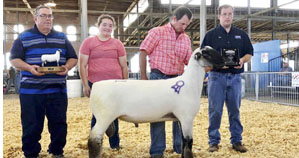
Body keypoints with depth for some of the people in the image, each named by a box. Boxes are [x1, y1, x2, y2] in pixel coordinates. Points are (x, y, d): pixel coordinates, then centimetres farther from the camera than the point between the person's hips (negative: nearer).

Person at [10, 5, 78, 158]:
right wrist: (30, 68, -17)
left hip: (58, 89, 3)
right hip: (31, 90, -2)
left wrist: (67, 67, -9)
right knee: (31, 126, 4)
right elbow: (14, 59, 2)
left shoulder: (62, 38, 14)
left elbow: (73, 58, 13)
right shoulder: (24, 37, 6)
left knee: (59, 124, 8)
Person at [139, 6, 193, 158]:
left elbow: (188, 60, 9)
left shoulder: (186, 39, 10)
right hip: (158, 77, -5)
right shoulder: (157, 32, -5)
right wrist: (143, 76, -5)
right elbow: (143, 53, -5)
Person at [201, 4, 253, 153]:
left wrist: (242, 60, -8)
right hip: (216, 76, -2)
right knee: (215, 110, -1)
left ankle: (236, 140, 18)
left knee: (235, 110, 8)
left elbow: (249, 53, 14)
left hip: (235, 76, 3)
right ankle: (214, 141, 9)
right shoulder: (211, 34, 6)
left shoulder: (241, 35, 14)